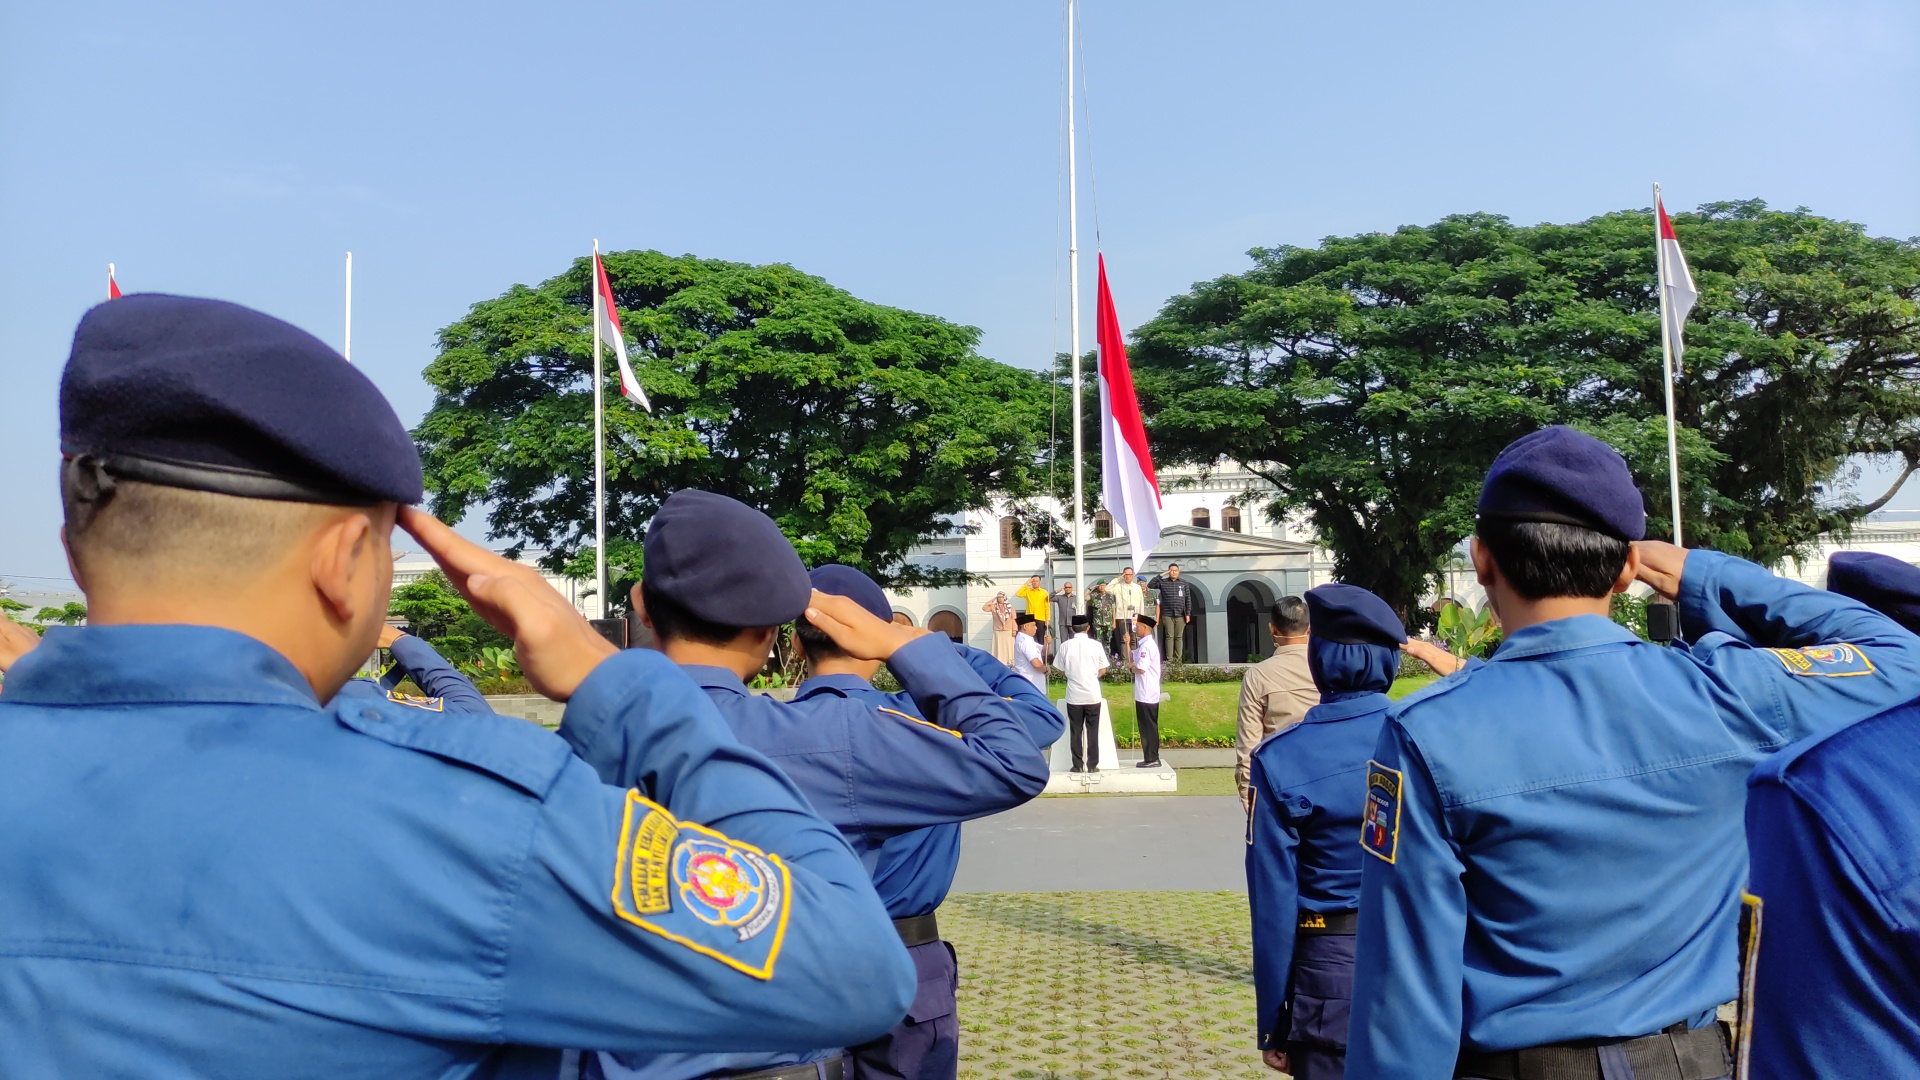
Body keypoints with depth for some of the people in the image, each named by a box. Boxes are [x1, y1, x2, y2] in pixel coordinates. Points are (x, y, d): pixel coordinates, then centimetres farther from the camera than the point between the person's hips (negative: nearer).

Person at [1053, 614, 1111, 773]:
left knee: (1075, 731, 7)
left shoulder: (1066, 646, -6)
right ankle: (1092, 765, 10)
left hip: (1074, 696, 0)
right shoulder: (1096, 645, -5)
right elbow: (1102, 670, 2)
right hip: (1093, 695, 0)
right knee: (1092, 731, 8)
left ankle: (1078, 765, 9)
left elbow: (1061, 671, 2)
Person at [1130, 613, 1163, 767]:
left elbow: (1141, 669, -24)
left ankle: (1151, 759, 0)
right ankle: (1151, 758, 19)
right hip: (1146, 694, 10)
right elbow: (1131, 658, 21)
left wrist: (1132, 667, -3)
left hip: (1146, 695, -10)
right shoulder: (1144, 644, 15)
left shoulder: (1146, 646, -17)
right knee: (1148, 727, 13)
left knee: (1148, 727, -4)